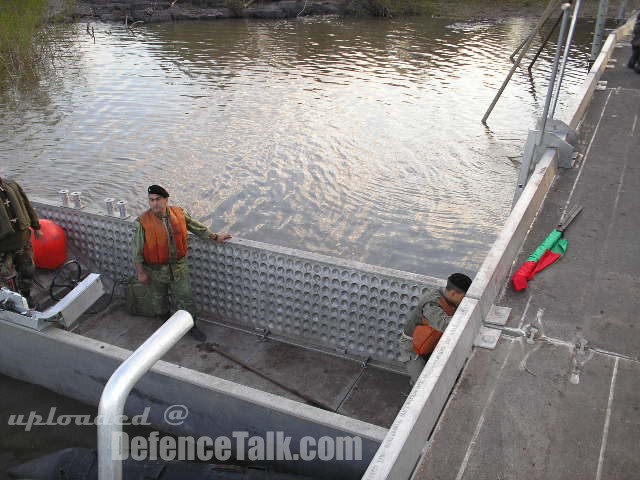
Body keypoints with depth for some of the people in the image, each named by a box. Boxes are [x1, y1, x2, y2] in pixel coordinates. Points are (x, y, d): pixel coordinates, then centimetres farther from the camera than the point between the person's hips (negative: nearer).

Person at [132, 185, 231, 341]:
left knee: (184, 297, 11)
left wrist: (215, 237, 10)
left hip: (178, 267, 2)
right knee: (159, 298, 17)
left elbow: (196, 227, 8)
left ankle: (191, 325, 29)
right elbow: (137, 250, -12)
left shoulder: (179, 213, -9)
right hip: (156, 270, -2)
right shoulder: (143, 222, -18)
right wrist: (140, 272, -11)